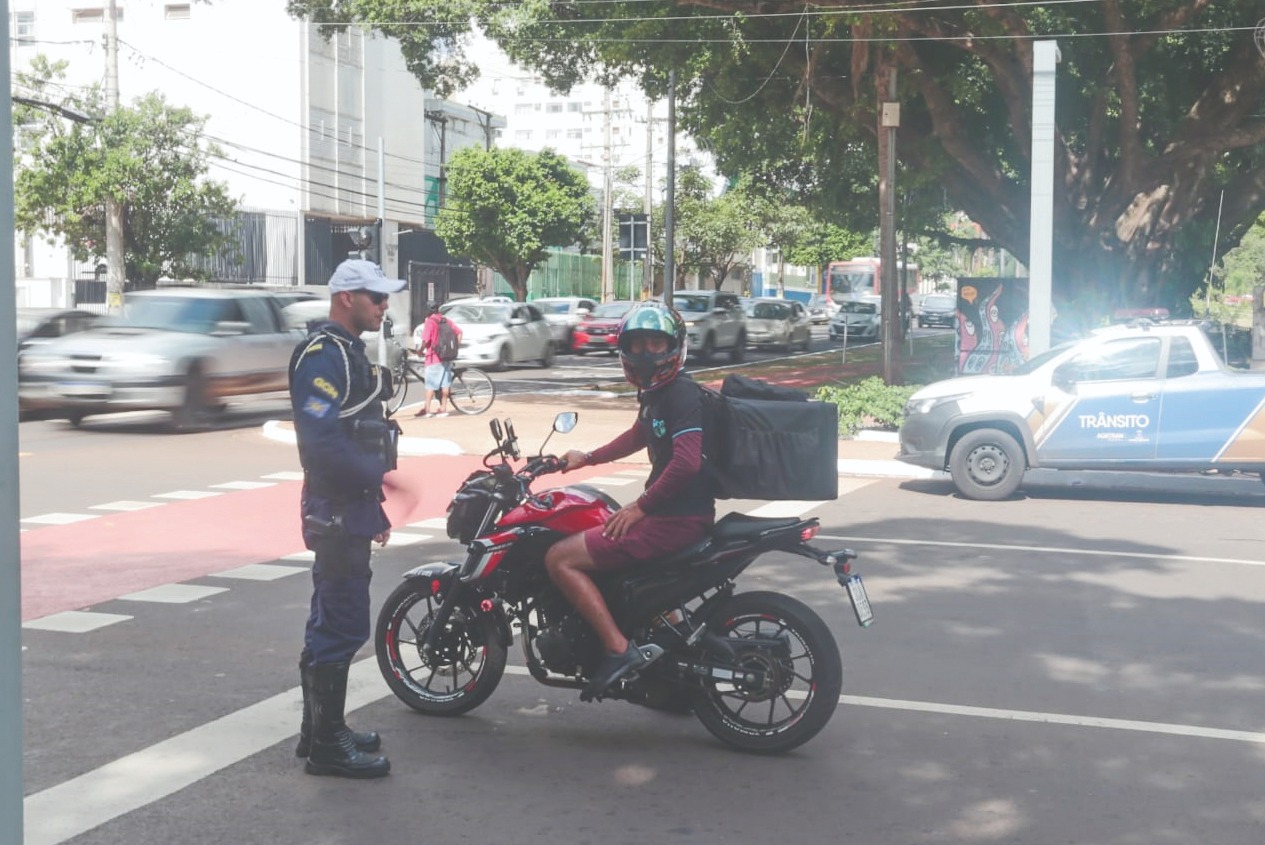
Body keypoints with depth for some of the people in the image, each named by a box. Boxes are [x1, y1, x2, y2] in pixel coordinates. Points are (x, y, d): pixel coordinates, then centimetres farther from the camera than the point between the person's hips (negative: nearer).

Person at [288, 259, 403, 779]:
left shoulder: (348, 352, 18)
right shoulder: (322, 355, -15)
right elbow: (320, 440, -27)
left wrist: (376, 503, 21)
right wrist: (380, 477, -25)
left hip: (352, 507, 11)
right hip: (337, 508, -11)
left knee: (331, 623, 16)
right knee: (342, 624, -8)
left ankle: (320, 730, 26)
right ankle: (326, 746, -1)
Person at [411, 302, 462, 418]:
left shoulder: (429, 322, -11)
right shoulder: (446, 321, 9)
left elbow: (425, 340, -17)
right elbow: (459, 332, 12)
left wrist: (420, 350, -2)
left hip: (434, 357, -6)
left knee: (431, 384, -2)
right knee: (445, 382, 8)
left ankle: (427, 409, -2)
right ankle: (443, 408, 10)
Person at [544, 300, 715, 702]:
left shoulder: (681, 393, -16)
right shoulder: (654, 391, 14)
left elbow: (687, 462, -26)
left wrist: (639, 508, -19)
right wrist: (588, 458, 32)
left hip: (677, 518, -10)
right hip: (666, 512, 10)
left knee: (560, 559, -13)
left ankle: (619, 649, -16)